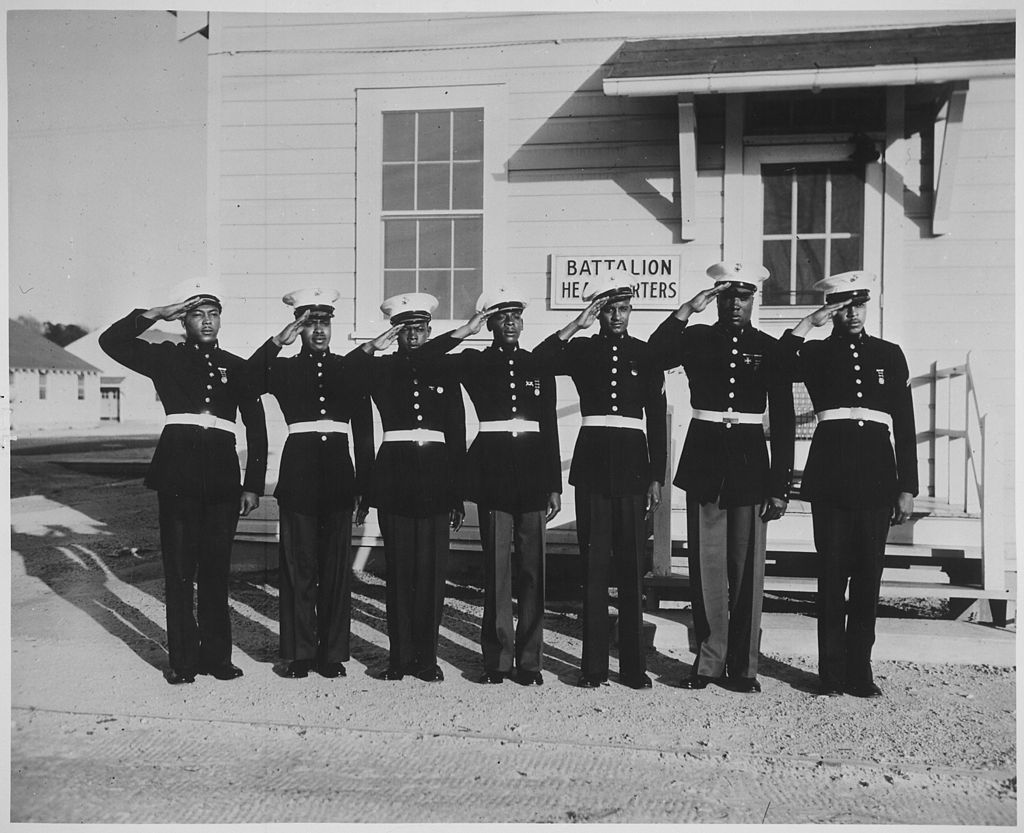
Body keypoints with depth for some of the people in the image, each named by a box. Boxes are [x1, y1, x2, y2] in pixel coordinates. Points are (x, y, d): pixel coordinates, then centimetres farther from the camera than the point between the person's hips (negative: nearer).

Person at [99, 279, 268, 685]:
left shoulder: (236, 367, 12)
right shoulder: (166, 358, 11)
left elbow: (256, 429, 9)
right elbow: (111, 341, 0)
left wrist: (253, 485, 4)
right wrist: (155, 314, -6)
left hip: (222, 476, 1)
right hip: (177, 473, -1)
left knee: (216, 570, 5)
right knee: (179, 570, 0)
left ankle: (216, 655, 14)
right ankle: (183, 659, 8)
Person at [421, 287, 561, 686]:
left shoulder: (539, 365, 13)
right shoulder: (474, 362, 8)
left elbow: (550, 427, 12)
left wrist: (554, 485, 8)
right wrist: (464, 331, -8)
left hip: (533, 473, 2)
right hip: (492, 473, -2)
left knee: (533, 569, 2)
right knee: (496, 568, -1)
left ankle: (529, 659, 11)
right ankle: (498, 658, 9)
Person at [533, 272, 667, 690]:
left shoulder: (645, 353, 10)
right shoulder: (582, 350, 8)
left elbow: (656, 417, 9)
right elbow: (537, 361, -11)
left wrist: (657, 477, 5)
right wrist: (577, 324, -12)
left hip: (632, 461, 0)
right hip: (592, 463, 0)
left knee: (631, 567, 2)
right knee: (593, 566, 1)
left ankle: (633, 665, 11)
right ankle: (593, 665, 8)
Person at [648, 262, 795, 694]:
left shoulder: (769, 348, 6)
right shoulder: (695, 338, 7)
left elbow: (783, 422, 4)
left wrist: (780, 486, -1)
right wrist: (686, 309, -17)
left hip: (750, 462, 0)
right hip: (703, 460, 0)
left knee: (747, 569, 3)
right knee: (706, 567, 3)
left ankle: (743, 665, 15)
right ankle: (709, 660, 15)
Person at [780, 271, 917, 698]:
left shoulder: (889, 354, 14)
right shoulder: (817, 353, 9)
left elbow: (905, 424, 11)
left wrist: (907, 487, 6)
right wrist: (808, 323, -11)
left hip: (877, 475, 2)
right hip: (830, 476, -2)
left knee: (868, 577, 5)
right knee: (832, 575, 0)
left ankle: (860, 672, 15)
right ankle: (831, 673, 9)